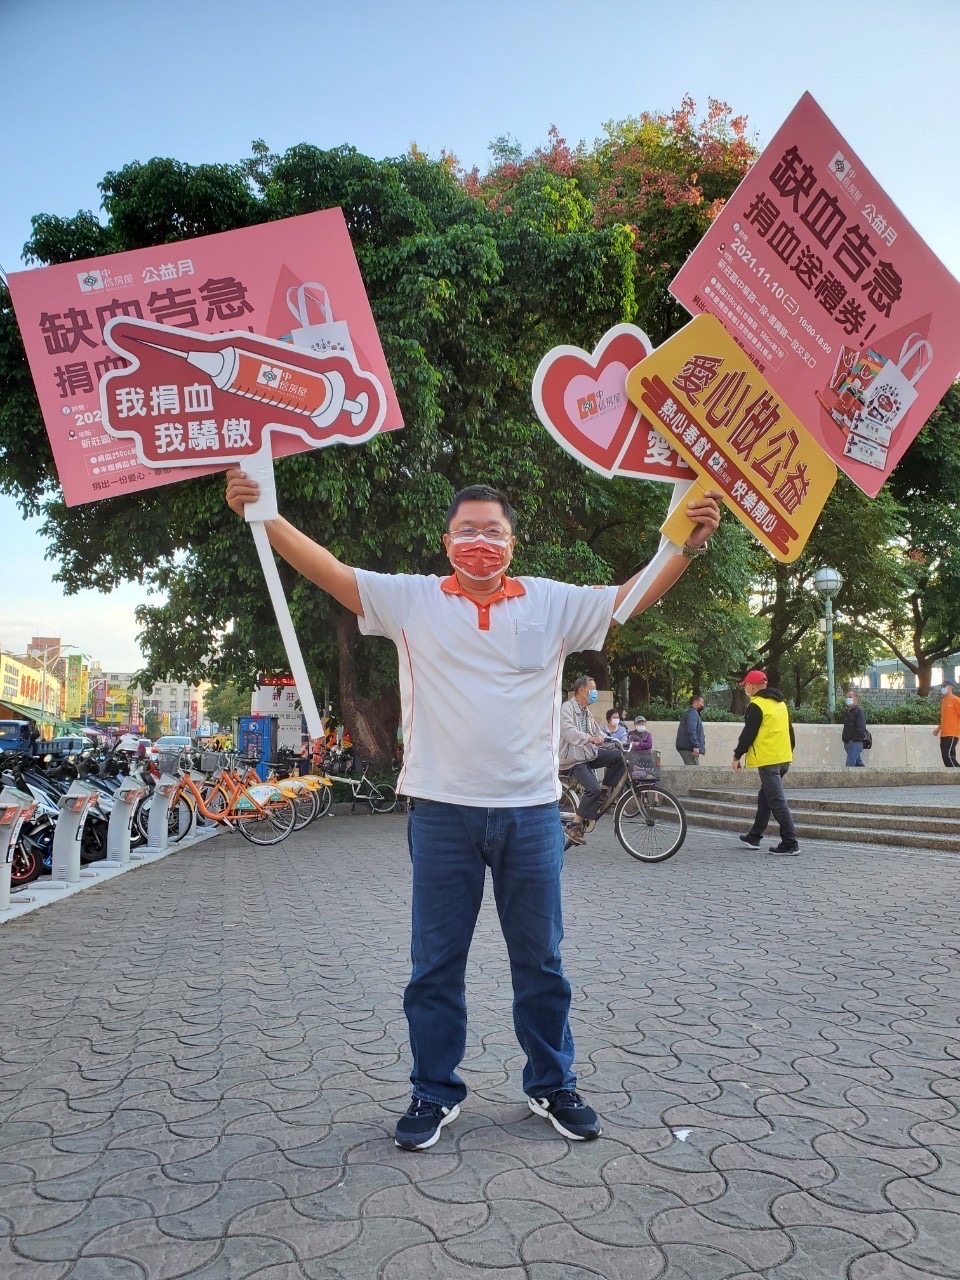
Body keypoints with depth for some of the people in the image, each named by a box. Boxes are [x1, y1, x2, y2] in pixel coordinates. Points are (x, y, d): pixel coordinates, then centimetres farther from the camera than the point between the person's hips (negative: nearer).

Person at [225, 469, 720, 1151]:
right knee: (436, 964, 11)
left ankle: (553, 1085, 34)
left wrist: (689, 543, -14)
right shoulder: (413, 599, 1)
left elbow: (635, 597, 0)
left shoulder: (553, 603, 4)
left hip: (531, 812, 1)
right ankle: (436, 1094, 30)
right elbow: (329, 571, -4)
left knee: (541, 961, 15)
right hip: (442, 811, 0)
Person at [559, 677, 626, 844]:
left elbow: (597, 733, 18)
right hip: (573, 759, -8)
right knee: (593, 789, -25)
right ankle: (575, 826, -14)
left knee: (619, 755, -12)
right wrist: (590, 738, -44)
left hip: (589, 753, 8)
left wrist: (618, 743, 4)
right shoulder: (566, 708, -10)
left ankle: (604, 792, -3)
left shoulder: (586, 712, 20)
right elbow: (568, 731, -28)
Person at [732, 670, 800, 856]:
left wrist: (737, 756, -4)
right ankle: (754, 836, 27)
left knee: (777, 802, -8)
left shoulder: (756, 706, -12)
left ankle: (790, 843, -9)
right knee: (765, 798, 18)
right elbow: (789, 731, 20)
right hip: (784, 758, 9)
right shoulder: (780, 703, 15)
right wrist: (790, 752, 28)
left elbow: (748, 734, -13)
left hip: (768, 760, -9)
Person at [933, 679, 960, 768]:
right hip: (943, 734, 8)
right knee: (945, 756, 7)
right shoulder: (943, 700, 16)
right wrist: (939, 728, 17)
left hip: (952, 734, -8)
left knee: (948, 755, -15)